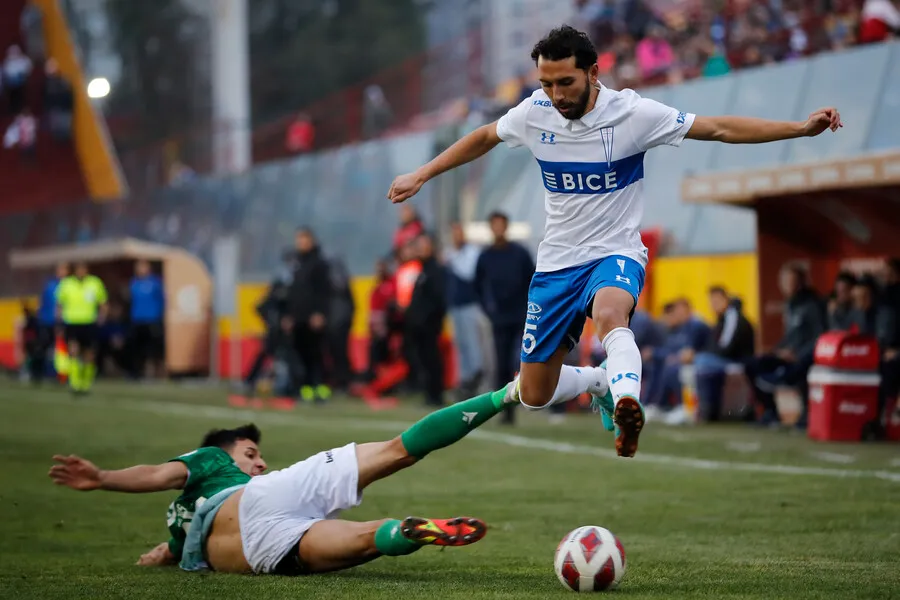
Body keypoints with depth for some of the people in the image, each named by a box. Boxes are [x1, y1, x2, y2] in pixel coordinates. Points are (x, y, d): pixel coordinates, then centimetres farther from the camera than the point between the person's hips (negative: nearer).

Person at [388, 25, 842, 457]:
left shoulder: (632, 113, -15)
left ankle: (626, 406, -58)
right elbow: (483, 138, 17)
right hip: (556, 262, 4)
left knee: (610, 312, -42)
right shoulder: (535, 113, -4)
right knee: (534, 396, 7)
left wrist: (803, 127, -20)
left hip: (615, 255, -4)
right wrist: (420, 175, 16)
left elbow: (720, 129, -13)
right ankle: (600, 379, 36)